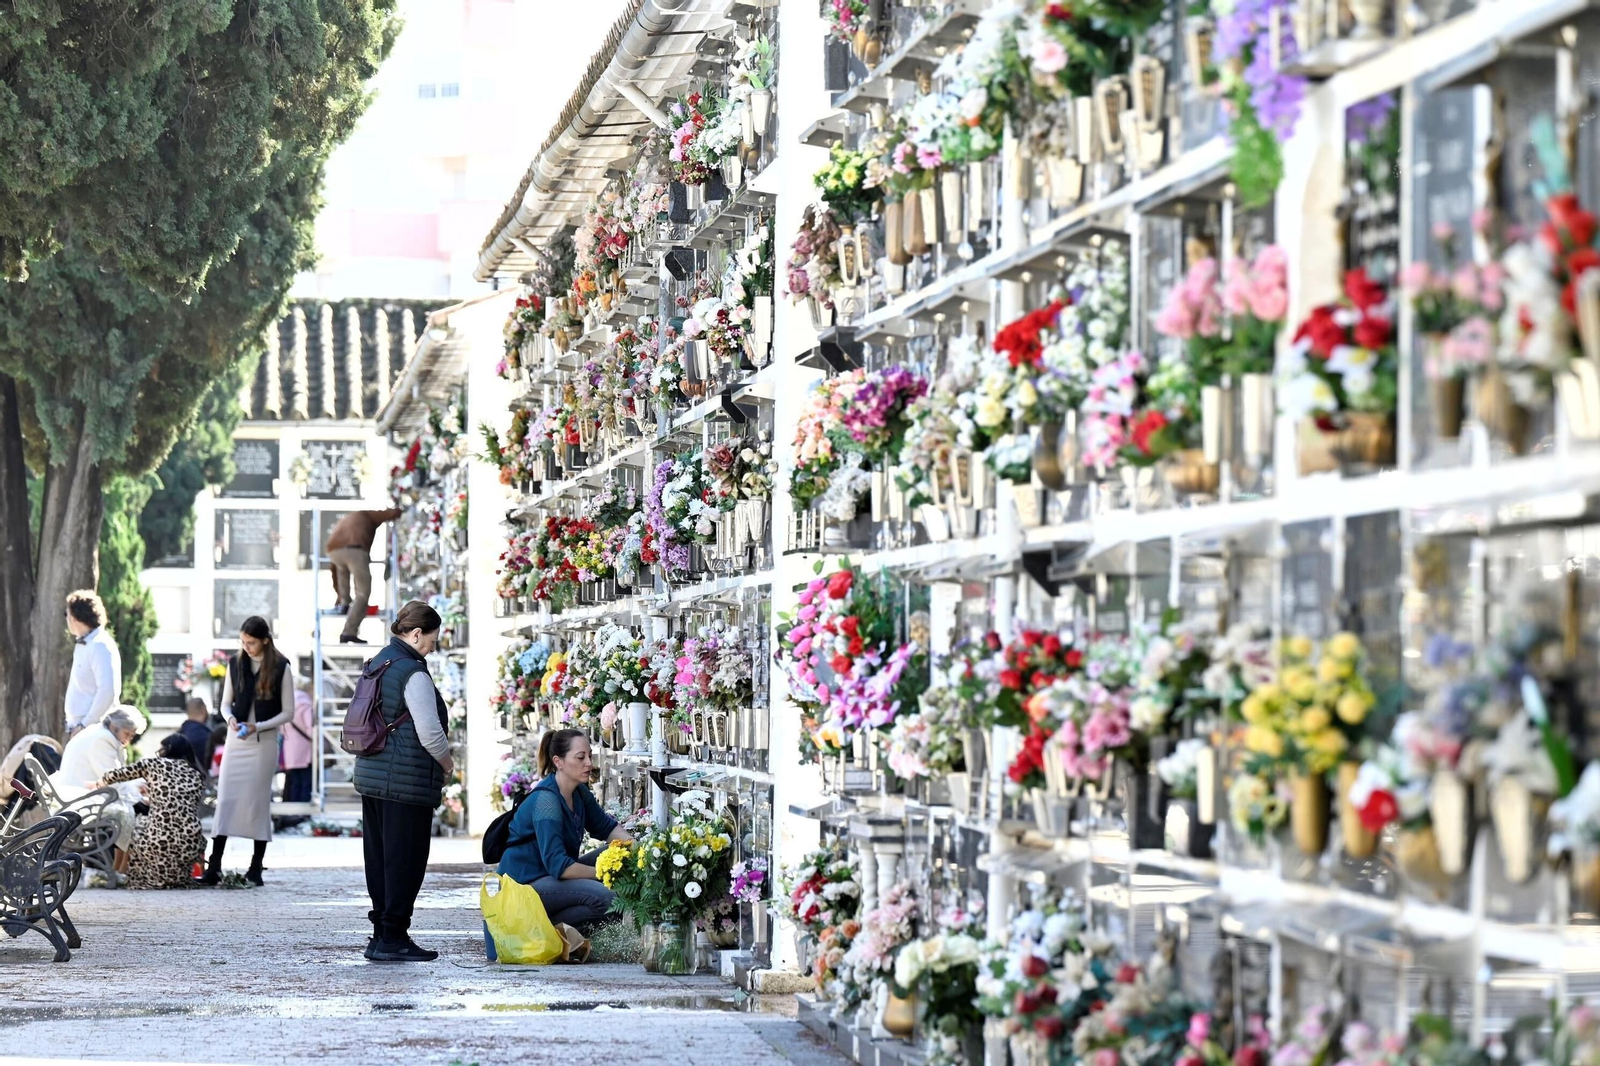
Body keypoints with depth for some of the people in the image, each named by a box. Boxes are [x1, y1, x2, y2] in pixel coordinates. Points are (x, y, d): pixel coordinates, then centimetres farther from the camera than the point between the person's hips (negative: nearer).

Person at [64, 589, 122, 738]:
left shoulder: (100, 646, -14)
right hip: (78, 728, 10)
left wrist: (85, 725, -19)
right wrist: (73, 725, 14)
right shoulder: (82, 645, 17)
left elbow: (108, 692, -22)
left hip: (93, 731, -10)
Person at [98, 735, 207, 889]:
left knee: (138, 825, 29)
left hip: (158, 842, -2)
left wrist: (97, 784, 35)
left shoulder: (153, 764, 7)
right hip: (189, 845, 2)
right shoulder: (194, 773, 15)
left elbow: (117, 775, 14)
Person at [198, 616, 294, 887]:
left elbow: (288, 711, -3)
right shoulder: (236, 664, 5)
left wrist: (258, 726, -15)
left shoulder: (281, 668, -5)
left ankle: (256, 869, 7)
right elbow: (226, 703, 12)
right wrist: (230, 719, -10)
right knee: (225, 800, -4)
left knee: (258, 803, 1)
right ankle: (214, 867, -8)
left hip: (264, 742, -3)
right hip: (236, 741, 3)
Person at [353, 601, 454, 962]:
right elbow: (429, 732, -18)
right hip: (407, 780, -9)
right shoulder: (412, 673, -15)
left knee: (379, 857, 12)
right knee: (404, 859, -3)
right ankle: (392, 937, -2)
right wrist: (447, 762, 1)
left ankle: (381, 933, 17)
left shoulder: (377, 663, 13)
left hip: (371, 775, 9)